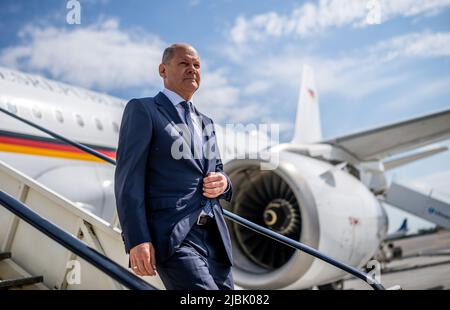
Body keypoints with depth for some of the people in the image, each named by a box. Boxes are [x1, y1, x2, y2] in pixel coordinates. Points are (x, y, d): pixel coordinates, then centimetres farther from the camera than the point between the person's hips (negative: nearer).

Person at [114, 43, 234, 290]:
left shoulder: (205, 122, 22)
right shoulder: (142, 110, 1)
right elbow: (128, 179, -7)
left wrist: (222, 183, 0)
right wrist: (137, 240, -17)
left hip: (214, 236, 7)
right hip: (172, 237, -7)